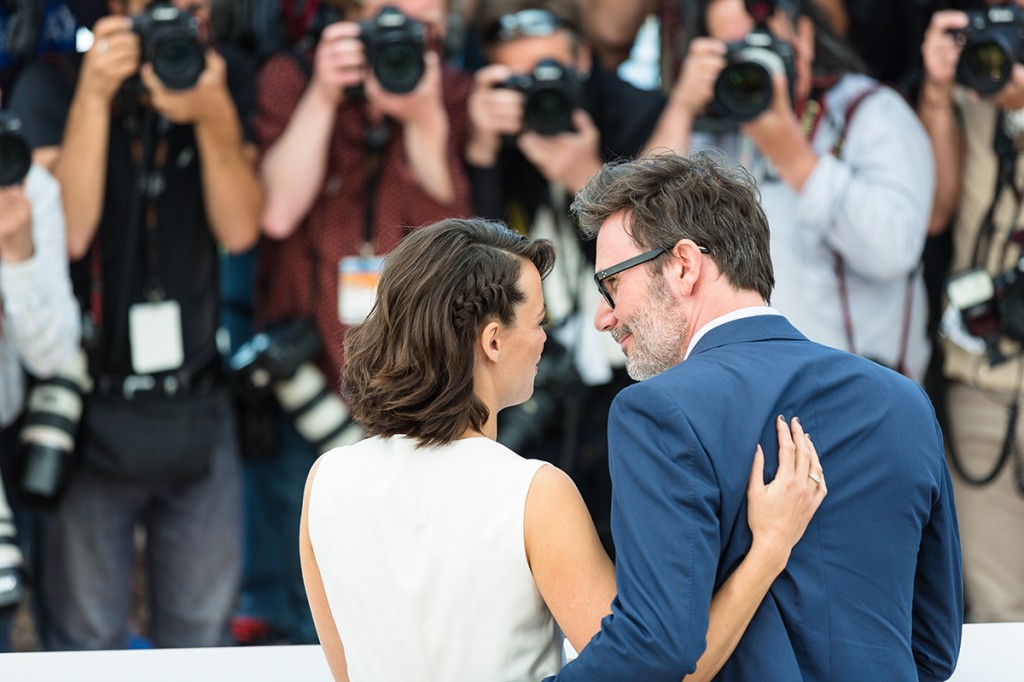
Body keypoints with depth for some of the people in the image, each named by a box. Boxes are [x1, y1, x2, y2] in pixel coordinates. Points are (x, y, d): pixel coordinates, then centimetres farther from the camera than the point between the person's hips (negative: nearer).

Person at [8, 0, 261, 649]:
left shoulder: (225, 81, 2)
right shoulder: (52, 84, -6)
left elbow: (240, 228, -6)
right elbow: (66, 231, -17)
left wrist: (214, 117, -22)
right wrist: (94, 97, -24)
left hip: (200, 411, 3)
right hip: (92, 416, -2)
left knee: (203, 633, 9)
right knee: (88, 641, 3)